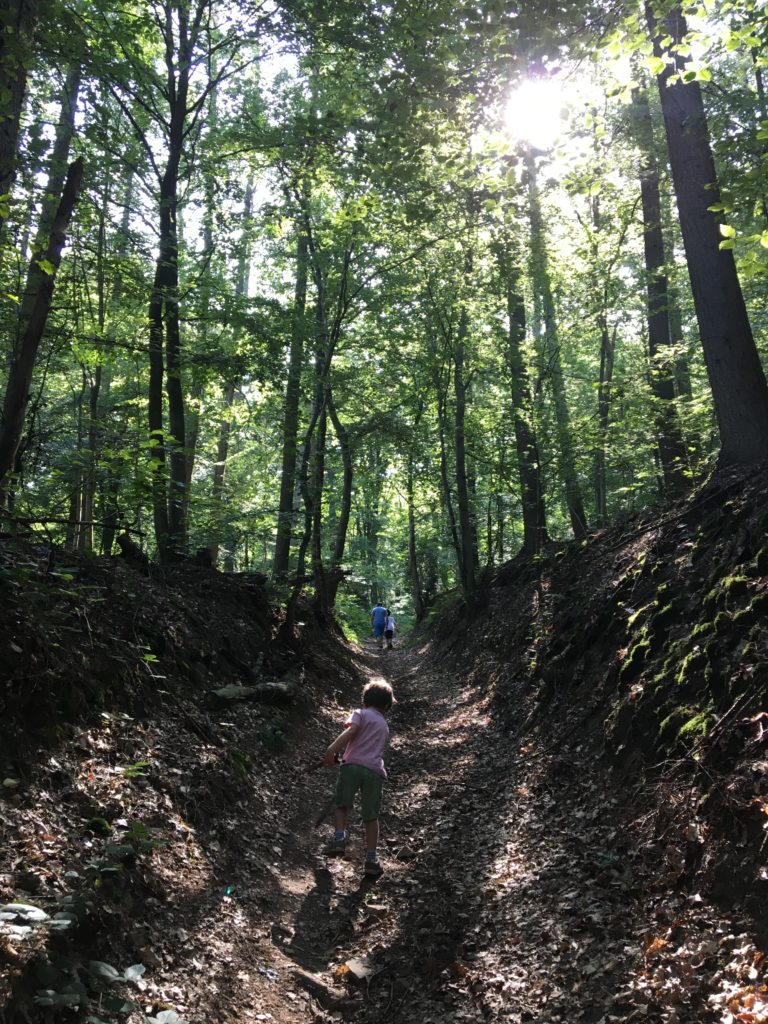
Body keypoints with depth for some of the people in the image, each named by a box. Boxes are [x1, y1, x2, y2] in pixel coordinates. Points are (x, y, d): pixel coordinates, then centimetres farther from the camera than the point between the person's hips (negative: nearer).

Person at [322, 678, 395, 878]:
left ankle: (339, 838, -9)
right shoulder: (384, 725, 26)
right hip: (375, 770, 4)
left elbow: (350, 731, -10)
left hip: (354, 764, -4)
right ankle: (371, 859, 9)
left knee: (341, 804, 11)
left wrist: (332, 750, -21)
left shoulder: (361, 714, 10)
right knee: (371, 816, 12)